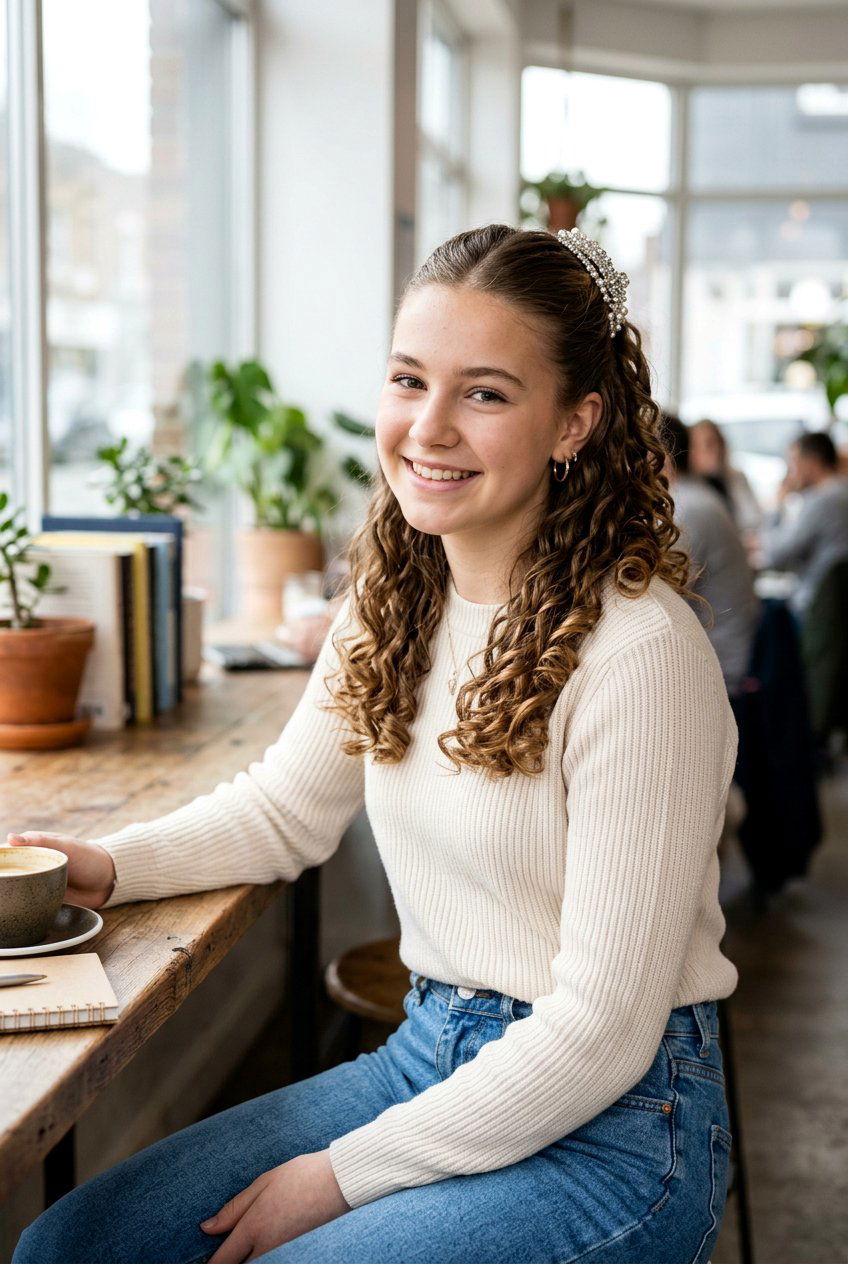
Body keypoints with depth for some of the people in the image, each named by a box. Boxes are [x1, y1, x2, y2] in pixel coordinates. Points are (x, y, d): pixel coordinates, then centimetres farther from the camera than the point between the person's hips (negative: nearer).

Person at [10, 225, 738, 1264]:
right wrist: (110, 866, -1)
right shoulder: (393, 600, 1)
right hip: (426, 1060, 7)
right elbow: (287, 806, 17)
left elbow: (601, 1031, -20)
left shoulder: (635, 649, -22)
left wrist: (344, 1176, -14)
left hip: (610, 1125, -6)